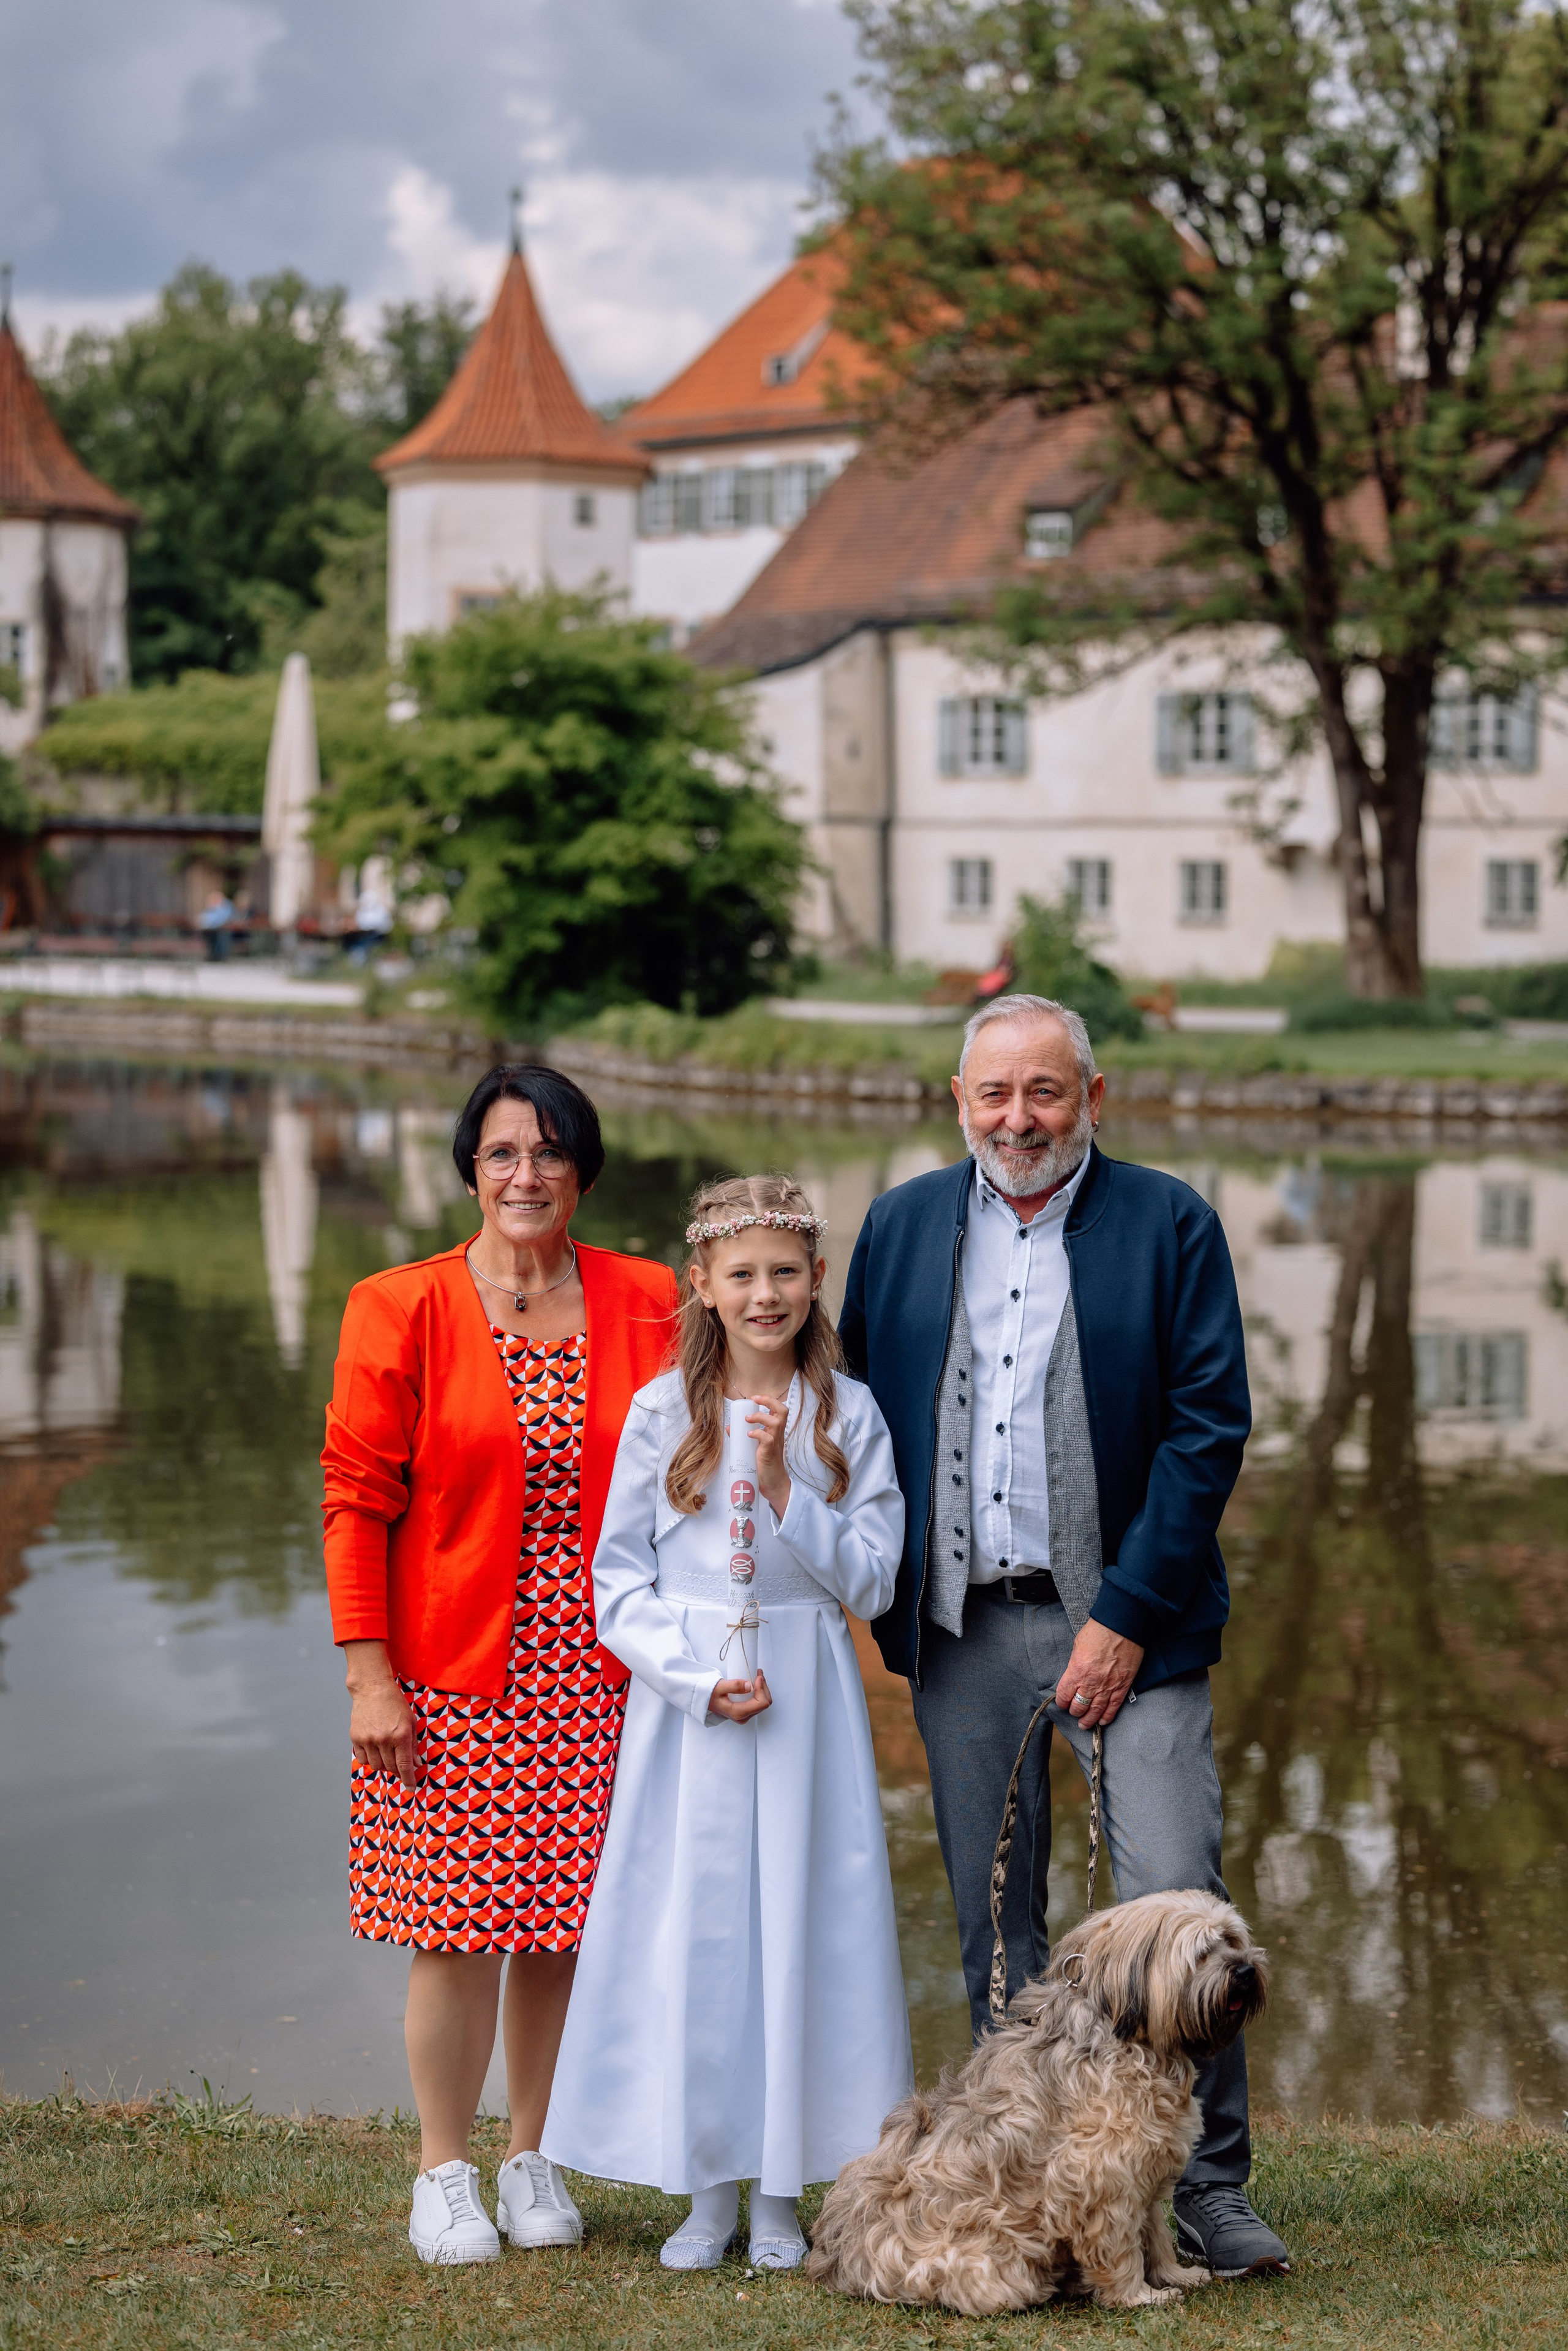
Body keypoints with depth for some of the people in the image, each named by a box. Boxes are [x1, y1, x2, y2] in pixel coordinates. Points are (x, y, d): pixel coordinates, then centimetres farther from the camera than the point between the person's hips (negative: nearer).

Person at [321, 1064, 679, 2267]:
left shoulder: (649, 1304, 5)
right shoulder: (402, 1310, -1)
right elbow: (357, 1498, -2)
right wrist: (370, 1675, -7)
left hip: (596, 1682, 2)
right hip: (452, 1683, -2)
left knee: (565, 1926, 5)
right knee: (460, 1929, -1)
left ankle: (536, 2159, 23)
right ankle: (444, 2176, 15)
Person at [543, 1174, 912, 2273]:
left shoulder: (849, 1413, 1)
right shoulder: (663, 1414, 1)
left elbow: (870, 1580, -2)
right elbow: (619, 1582, 0)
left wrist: (783, 1491, -14)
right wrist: (696, 1677, -12)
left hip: (807, 1704, 0)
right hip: (685, 1696, 0)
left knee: (798, 1923, 1)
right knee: (690, 1928, 1)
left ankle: (779, 2193, 12)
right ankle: (707, 2189, 13)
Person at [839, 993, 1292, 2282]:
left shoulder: (1170, 1224, -2)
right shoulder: (901, 1227, 9)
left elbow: (1209, 1427, -6)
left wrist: (1128, 1619, -11)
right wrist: (886, 1592, 4)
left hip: (1125, 1618, -3)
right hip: (961, 1629, 3)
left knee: (1177, 1898, -9)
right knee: (996, 1926, 8)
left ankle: (1208, 2189, 2)